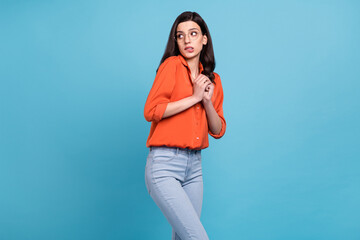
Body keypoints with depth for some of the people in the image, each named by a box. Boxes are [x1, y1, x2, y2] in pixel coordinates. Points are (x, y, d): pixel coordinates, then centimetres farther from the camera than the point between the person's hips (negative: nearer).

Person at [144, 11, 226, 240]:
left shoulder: (213, 80, 13)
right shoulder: (172, 65, -4)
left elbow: (218, 130, 11)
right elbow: (151, 111, -15)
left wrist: (207, 101, -5)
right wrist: (194, 97, -10)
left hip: (194, 166, 6)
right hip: (165, 165, -6)